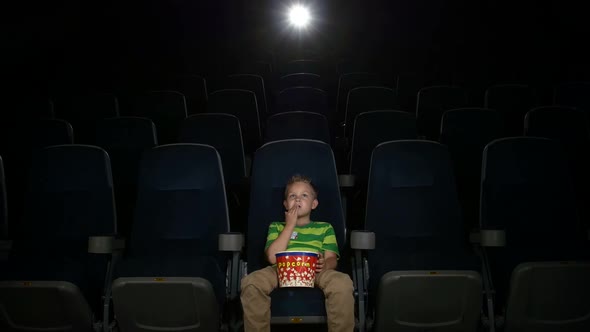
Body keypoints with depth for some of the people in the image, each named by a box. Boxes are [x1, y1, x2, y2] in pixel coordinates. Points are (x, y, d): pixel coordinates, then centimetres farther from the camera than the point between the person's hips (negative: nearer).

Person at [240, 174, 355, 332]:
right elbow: (272, 257, 6)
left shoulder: (325, 228, 26)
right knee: (251, 282, -32)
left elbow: (332, 259, 11)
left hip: (315, 272, 0)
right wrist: (290, 225, 7)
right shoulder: (277, 227, 26)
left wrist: (325, 264, -15)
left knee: (342, 282, -35)